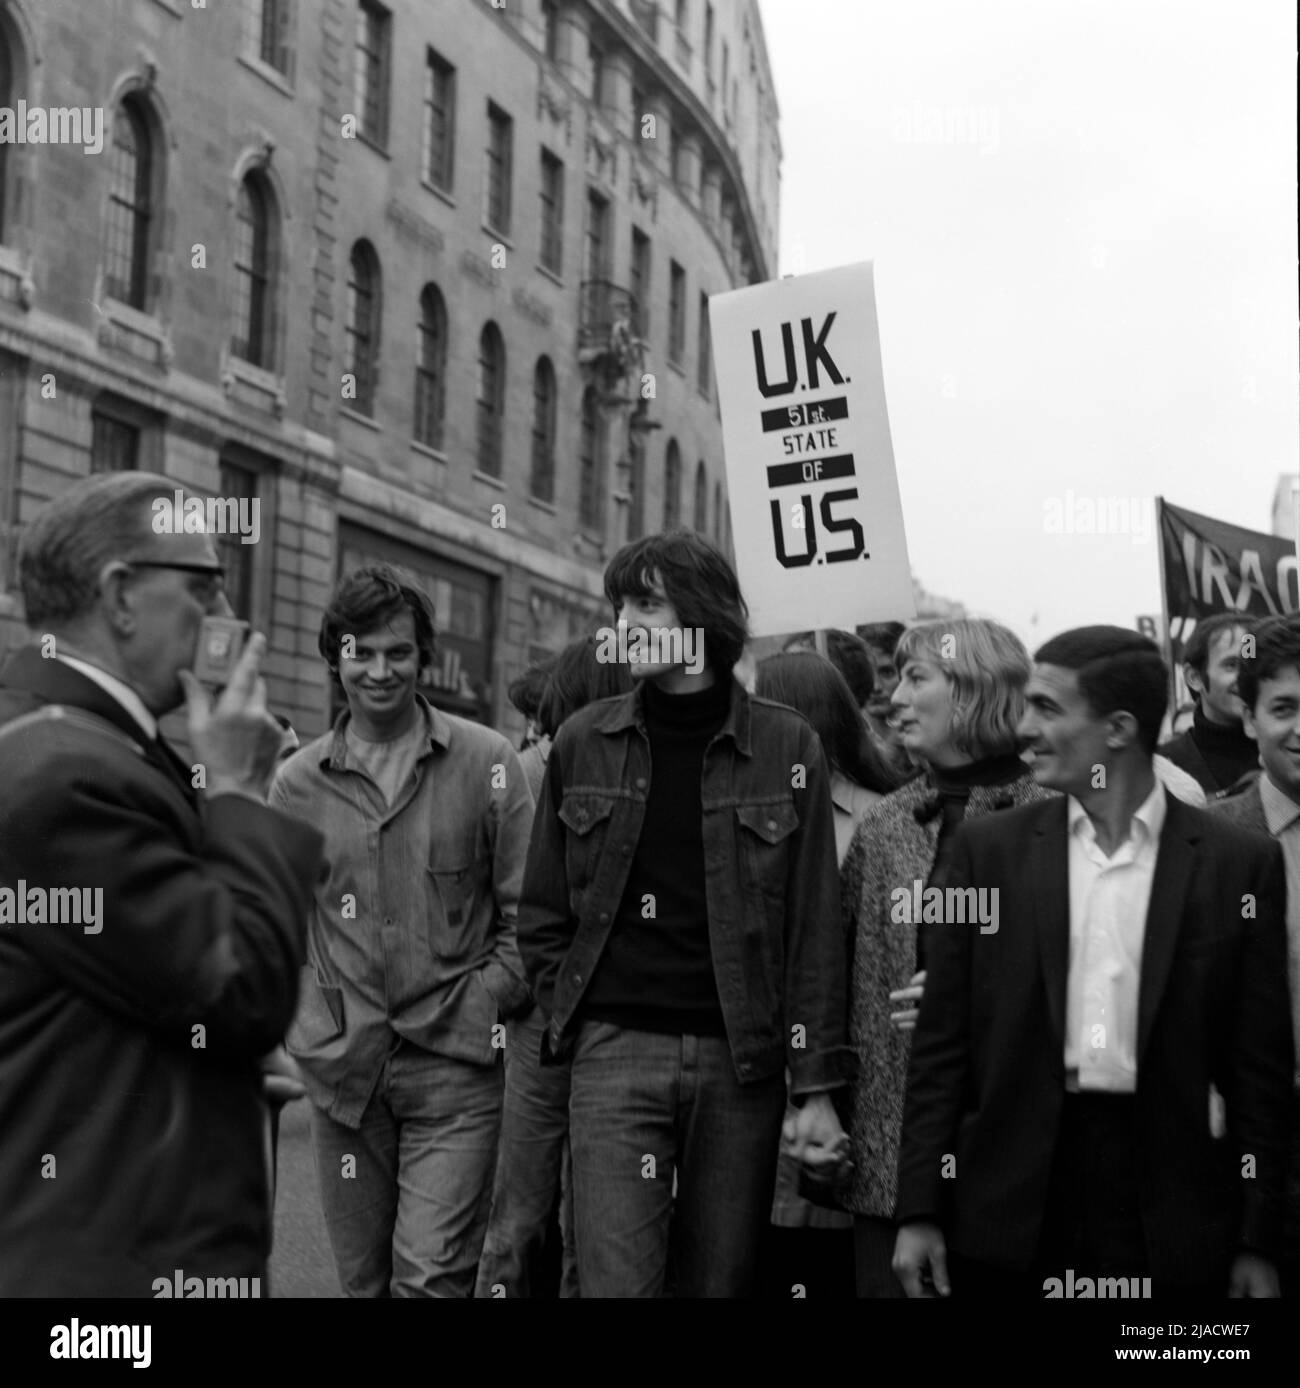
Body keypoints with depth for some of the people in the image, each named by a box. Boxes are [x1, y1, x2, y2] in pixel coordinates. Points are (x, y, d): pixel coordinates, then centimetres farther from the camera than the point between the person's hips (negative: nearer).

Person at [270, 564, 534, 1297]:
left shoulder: (487, 762, 0)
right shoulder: (297, 782, 7)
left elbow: (524, 910, 2)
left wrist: (488, 1005, -7)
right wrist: (302, 1022, 4)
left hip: (455, 1067, -3)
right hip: (342, 1067, 3)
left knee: (432, 1277, -10)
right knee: (364, 1279, 12)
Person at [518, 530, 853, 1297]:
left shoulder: (787, 746, 1)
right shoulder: (582, 743, 6)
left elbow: (814, 928, 0)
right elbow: (544, 910, 13)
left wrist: (817, 1088, -4)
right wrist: (569, 1013, 1)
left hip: (741, 1059, 0)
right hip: (616, 1053, 1)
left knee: (721, 1281, 8)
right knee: (617, 1281, -5)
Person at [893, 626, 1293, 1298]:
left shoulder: (1238, 862, 0)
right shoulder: (989, 848, 4)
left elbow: (1261, 1066, 1)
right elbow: (941, 1042, 4)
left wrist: (1257, 1243, -1)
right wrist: (920, 1211, -1)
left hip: (1168, 1211, -1)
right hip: (1010, 1213, 1)